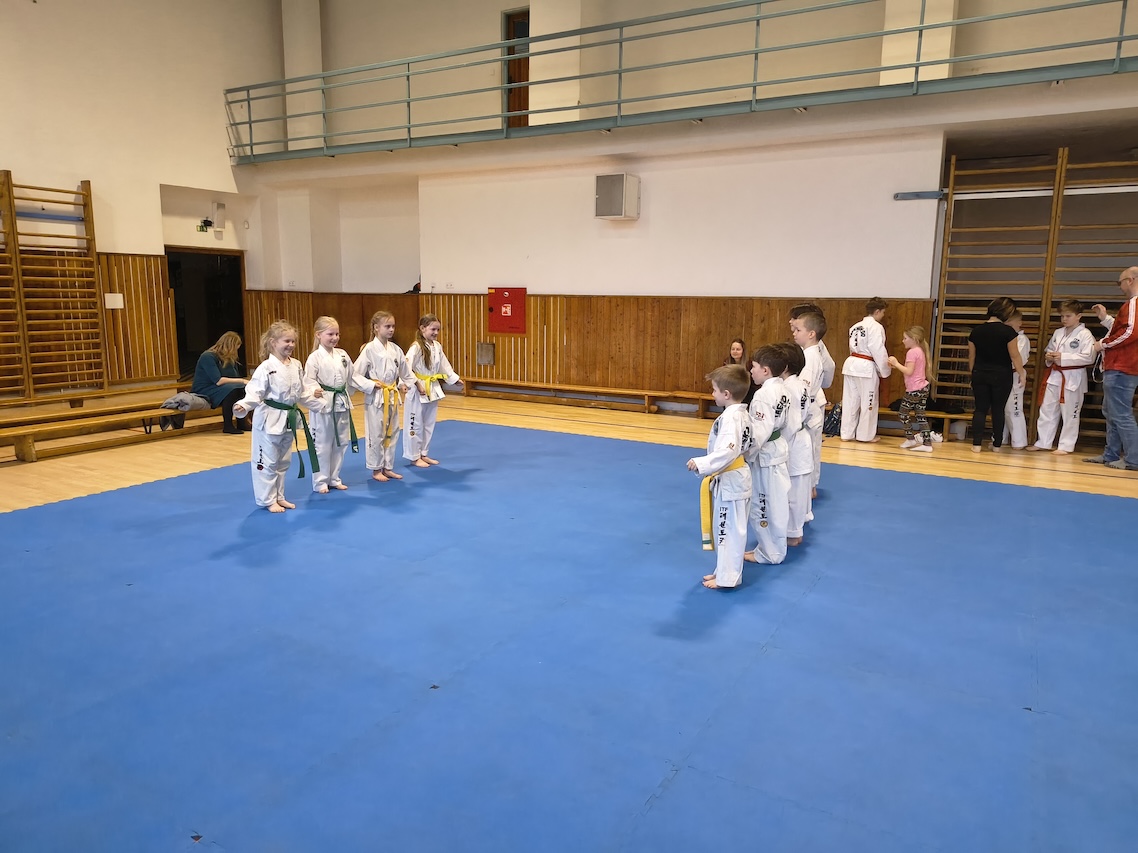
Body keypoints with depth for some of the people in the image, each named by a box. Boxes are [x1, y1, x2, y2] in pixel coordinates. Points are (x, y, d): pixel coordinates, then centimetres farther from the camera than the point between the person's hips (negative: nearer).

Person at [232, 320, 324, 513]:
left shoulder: (296, 365, 5)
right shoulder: (266, 368, -17)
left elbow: (302, 392, 16)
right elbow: (255, 392, -21)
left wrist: (318, 403, 19)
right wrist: (242, 406, -38)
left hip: (289, 419, 7)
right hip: (269, 419, -7)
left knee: (283, 461, 18)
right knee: (266, 461, 2)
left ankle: (278, 496, 32)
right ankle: (267, 500, 15)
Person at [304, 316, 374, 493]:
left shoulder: (342, 355, 8)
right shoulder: (315, 357, -10)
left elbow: (353, 376, 13)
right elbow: (308, 380, -14)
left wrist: (372, 385, 7)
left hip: (342, 403, 6)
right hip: (324, 405, -6)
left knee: (341, 443, 13)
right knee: (323, 444, 1)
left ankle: (333, 478, 27)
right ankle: (320, 482, 14)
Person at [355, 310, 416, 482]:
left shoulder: (395, 349, 5)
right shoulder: (369, 349, -12)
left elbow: (405, 370, 17)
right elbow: (356, 373, -12)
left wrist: (417, 384, 17)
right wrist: (372, 385, -17)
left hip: (392, 396, 6)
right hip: (376, 397, -6)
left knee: (391, 433, 12)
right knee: (376, 434, 2)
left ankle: (388, 468, 24)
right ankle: (376, 470, 15)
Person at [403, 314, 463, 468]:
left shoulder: (437, 346, 6)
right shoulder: (416, 347, -17)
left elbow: (444, 365, 18)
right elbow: (407, 369, -21)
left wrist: (455, 379, 18)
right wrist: (417, 385, -23)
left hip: (433, 390, 8)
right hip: (418, 390, -8)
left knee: (429, 424, 15)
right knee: (415, 424, 2)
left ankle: (423, 454, 27)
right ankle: (414, 457, 13)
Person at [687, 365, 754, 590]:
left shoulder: (730, 418, -23)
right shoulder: (742, 414, 7)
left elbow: (727, 452, -32)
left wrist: (701, 464, -25)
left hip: (730, 481, -10)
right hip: (734, 477, 10)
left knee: (730, 529, 1)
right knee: (726, 528, 20)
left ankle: (727, 577, 13)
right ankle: (724, 570, 32)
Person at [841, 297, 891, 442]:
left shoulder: (855, 326, 14)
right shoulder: (876, 327, -10)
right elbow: (879, 351, -13)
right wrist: (885, 371, -3)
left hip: (851, 364, 7)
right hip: (866, 367, -7)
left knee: (850, 401, 10)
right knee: (869, 402, 5)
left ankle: (847, 434, 16)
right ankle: (866, 434, 14)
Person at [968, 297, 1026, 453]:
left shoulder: (976, 330, 0)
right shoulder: (1008, 331, -12)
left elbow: (971, 356, 7)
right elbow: (1015, 356, -7)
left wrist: (973, 374, 20)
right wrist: (1022, 374, 6)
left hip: (980, 375, 2)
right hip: (1002, 376, -2)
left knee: (980, 409, 7)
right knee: (998, 410, 9)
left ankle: (976, 444, 1)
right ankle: (997, 445, 16)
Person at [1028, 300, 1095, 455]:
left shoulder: (1085, 335, -9)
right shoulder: (1058, 333, 11)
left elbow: (1088, 357, -17)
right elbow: (1048, 349, 21)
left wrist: (1064, 357, -21)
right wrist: (1048, 356, -2)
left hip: (1073, 378, -6)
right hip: (1054, 375, 6)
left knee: (1070, 413, 3)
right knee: (1046, 410, 10)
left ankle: (1066, 446, 11)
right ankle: (1042, 442, 19)